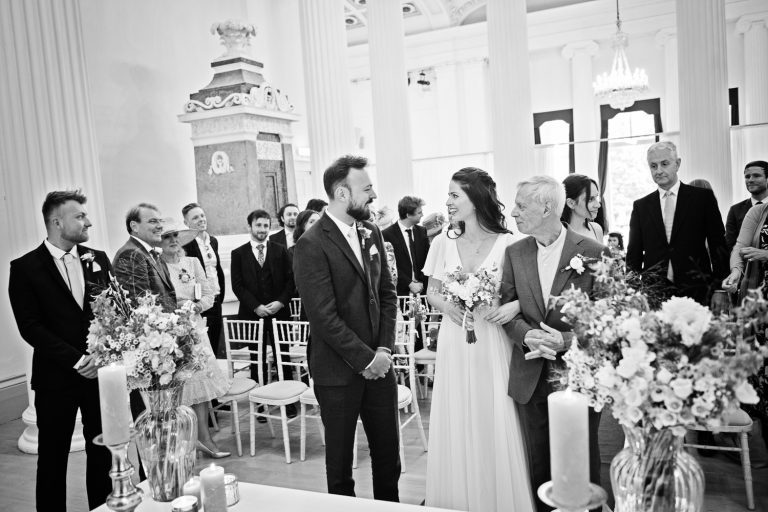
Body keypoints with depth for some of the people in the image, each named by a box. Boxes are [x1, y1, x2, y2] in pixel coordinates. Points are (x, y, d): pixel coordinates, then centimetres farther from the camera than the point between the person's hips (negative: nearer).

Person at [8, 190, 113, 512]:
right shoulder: (25, 268, -4)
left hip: (101, 370, 3)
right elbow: (30, 327, -9)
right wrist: (76, 360, -14)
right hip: (56, 378, -3)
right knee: (53, 458, 9)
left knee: (103, 452, 10)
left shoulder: (97, 259, 7)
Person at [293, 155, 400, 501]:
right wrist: (365, 359, -14)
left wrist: (384, 349, -2)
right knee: (340, 456, 13)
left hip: (378, 363, 6)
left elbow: (387, 293, 9)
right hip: (339, 371, -6)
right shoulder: (311, 245, -16)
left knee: (388, 449, 15)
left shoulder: (371, 233, 6)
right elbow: (324, 317, -19)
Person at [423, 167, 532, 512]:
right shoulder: (443, 243, 3)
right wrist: (447, 306, -9)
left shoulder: (509, 243, -6)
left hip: (494, 345, -2)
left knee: (497, 426, 3)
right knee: (457, 428, 9)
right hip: (455, 345, 3)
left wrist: (514, 306, -19)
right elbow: (432, 293, 11)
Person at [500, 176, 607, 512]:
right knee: (539, 463, 14)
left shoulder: (593, 252, -8)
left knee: (582, 459, 13)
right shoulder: (514, 253, 4)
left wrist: (567, 339, -20)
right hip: (532, 377, 3)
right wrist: (527, 335, -17)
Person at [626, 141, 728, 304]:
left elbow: (718, 245, 2)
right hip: (653, 292, 1)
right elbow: (634, 253, 9)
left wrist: (719, 286, -5)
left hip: (694, 290, -1)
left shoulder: (703, 197, 4)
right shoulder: (640, 206, 9)